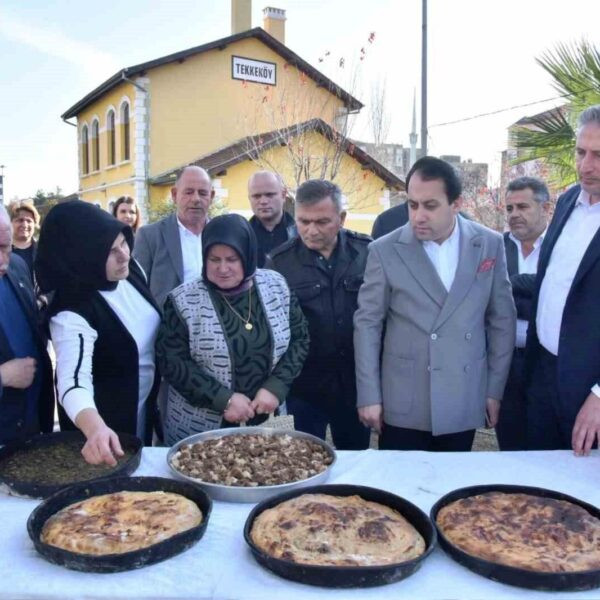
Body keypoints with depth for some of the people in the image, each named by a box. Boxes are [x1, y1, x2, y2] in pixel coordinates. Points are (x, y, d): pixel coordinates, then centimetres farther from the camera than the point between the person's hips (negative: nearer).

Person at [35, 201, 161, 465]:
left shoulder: (131, 270, -10)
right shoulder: (72, 312, -31)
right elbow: (73, 379, -45)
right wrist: (95, 428, -63)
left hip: (146, 407, 7)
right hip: (108, 421, -6)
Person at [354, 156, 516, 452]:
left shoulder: (490, 245, -1)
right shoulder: (385, 250, -7)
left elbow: (502, 320, 6)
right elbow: (367, 323, -3)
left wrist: (495, 390, 6)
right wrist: (369, 395, -5)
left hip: (464, 404, 2)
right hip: (402, 405, -2)